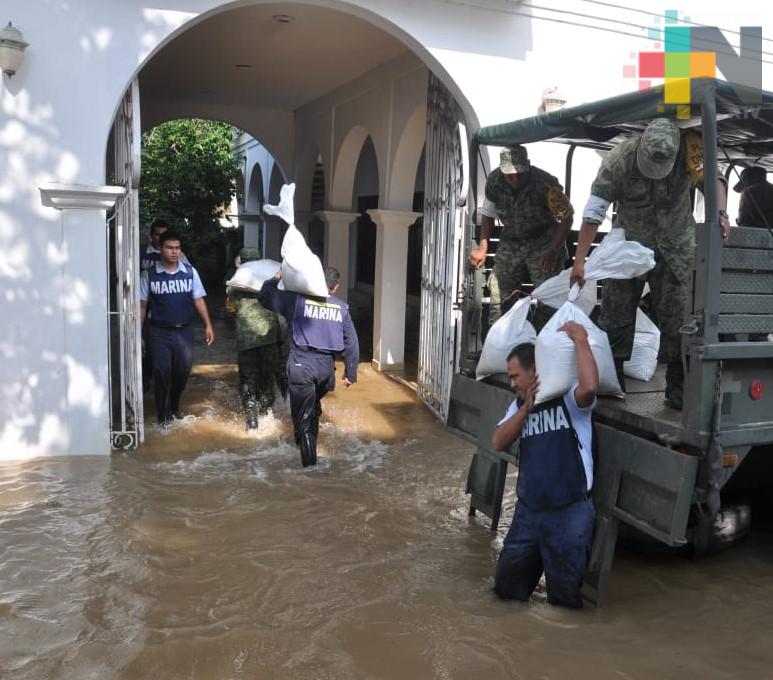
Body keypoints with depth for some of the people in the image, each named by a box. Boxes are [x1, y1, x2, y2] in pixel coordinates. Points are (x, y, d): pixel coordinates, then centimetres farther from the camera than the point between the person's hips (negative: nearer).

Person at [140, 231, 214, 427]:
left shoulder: (190, 272, 1)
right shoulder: (149, 275, -3)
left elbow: (198, 300, 5)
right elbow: (142, 305, 1)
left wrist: (208, 325, -2)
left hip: (184, 331, 2)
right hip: (160, 332, -2)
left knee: (183, 370, 8)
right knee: (162, 372, -2)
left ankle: (174, 406, 33)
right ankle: (164, 415, 12)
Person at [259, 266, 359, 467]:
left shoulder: (298, 299, -3)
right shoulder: (341, 307, 7)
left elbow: (265, 296, 4)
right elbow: (351, 343, 9)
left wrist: (277, 278, 20)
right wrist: (351, 373, 17)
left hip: (301, 364, -4)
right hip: (326, 366, 4)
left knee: (303, 419, 2)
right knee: (314, 407, 29)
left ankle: (310, 465, 0)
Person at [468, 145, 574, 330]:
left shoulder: (546, 184, -24)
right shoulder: (494, 181, -11)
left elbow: (566, 217, -14)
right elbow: (488, 215, 4)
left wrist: (554, 252, -22)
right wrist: (483, 248, -8)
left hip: (543, 243, -4)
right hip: (510, 243, 4)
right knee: (500, 294, 0)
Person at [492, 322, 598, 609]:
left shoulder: (569, 397, -11)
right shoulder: (519, 404, 9)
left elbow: (590, 386, -35)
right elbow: (499, 442, -2)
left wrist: (581, 342, -25)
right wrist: (526, 408, -12)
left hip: (569, 512, -6)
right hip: (527, 510, 6)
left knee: (564, 596, 10)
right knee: (506, 587, 18)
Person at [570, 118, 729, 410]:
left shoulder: (690, 152, -19)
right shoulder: (619, 160, -24)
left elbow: (714, 181, -7)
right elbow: (594, 212, -23)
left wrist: (720, 213, -29)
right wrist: (579, 261, -25)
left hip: (676, 248, 1)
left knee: (675, 319, -1)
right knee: (615, 314, 2)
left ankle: (677, 388, 8)